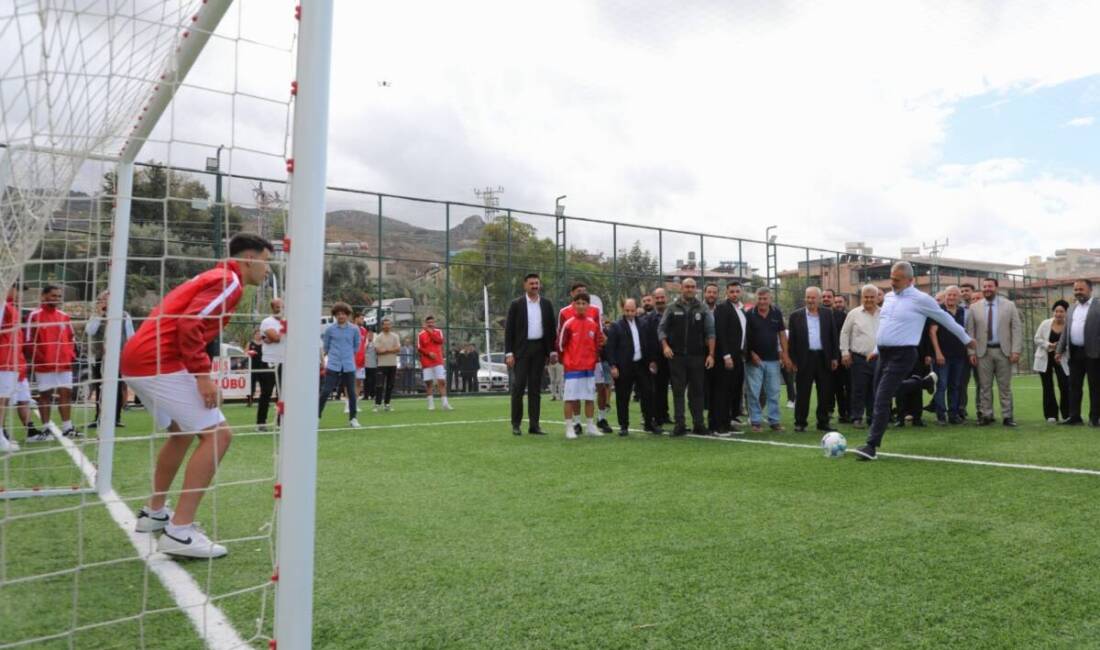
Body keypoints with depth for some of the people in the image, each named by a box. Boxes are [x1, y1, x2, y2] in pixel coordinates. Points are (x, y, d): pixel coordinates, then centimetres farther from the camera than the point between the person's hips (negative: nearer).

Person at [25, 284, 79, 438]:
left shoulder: (64, 316, 13)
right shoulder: (35, 316, -4)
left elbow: (71, 338, 19)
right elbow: (28, 341, -8)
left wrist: (71, 355, 5)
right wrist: (40, 358, -14)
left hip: (64, 363, 5)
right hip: (44, 365, -5)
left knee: (66, 393, 6)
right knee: (45, 395, 3)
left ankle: (67, 428, 12)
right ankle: (46, 429, 9)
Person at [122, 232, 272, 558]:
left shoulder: (213, 277, 22)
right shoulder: (228, 281, -8)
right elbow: (189, 325, -21)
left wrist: (198, 374, 15)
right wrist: (203, 375, -19)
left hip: (138, 360, 11)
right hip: (159, 363, -11)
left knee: (183, 431, 26)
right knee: (218, 433, -11)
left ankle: (154, 512, 36)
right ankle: (179, 532, -12)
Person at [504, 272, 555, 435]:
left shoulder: (547, 304, 9)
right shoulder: (516, 304, 0)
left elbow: (551, 328, 11)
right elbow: (509, 329, -2)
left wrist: (552, 351, 4)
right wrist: (509, 353, -9)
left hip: (539, 348, 3)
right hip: (521, 349, -3)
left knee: (535, 387, 6)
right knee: (519, 386, -3)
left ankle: (534, 424, 9)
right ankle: (516, 424, 6)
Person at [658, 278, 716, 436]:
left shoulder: (702, 309, 4)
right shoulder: (672, 309, 6)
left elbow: (710, 332, 1)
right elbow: (661, 329, 8)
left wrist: (711, 354, -6)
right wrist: (665, 346, -7)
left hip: (697, 357, 0)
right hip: (676, 356, 0)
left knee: (697, 391, 5)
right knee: (678, 391, 1)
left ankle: (698, 424, 12)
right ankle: (680, 424, 4)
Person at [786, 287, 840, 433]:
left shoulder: (828, 314, 8)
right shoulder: (796, 315, 2)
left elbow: (833, 336, 8)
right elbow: (791, 339, 1)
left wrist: (835, 357, 3)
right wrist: (793, 360, -4)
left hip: (824, 358, 2)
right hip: (804, 359, -2)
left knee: (825, 393, 6)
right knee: (802, 393, 2)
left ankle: (823, 422, 16)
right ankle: (800, 423, 10)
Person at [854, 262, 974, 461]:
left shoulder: (920, 299, -8)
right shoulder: (888, 297, 12)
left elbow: (945, 318, 4)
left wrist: (966, 339, 13)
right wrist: (876, 349, 27)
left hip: (902, 356, -8)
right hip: (884, 354, 8)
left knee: (882, 399, -14)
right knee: (881, 394, 18)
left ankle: (872, 446, -10)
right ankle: (923, 382, 38)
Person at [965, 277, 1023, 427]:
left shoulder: (1009, 305, 4)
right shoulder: (975, 307, 5)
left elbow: (1017, 328, 1)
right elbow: (970, 331, 5)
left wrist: (1016, 351, -8)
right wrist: (972, 352, -2)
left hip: (1004, 351, 0)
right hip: (983, 352, 0)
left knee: (1005, 386, 4)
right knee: (985, 386, 3)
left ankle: (1007, 416, 9)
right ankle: (986, 415, 9)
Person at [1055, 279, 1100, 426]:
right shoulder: (1072, 308, 14)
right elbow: (1066, 331, 17)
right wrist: (1060, 350, 13)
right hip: (1074, 353, 6)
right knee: (1074, 386, 8)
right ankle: (1074, 416, 13)